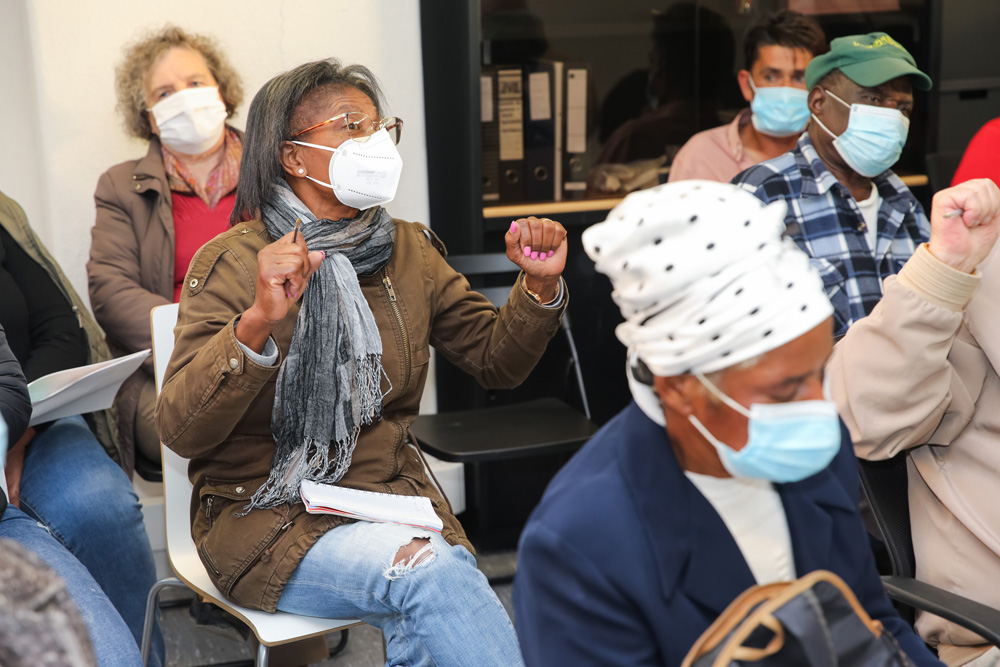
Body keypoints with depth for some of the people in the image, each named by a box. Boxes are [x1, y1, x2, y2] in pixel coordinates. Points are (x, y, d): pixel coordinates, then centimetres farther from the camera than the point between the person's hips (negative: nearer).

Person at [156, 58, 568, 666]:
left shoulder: (410, 251, 8)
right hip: (265, 513, -4)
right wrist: (256, 322, -32)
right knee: (433, 570, -29)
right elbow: (180, 430, -17)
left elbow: (496, 361, 13)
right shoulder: (233, 262, -8)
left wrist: (540, 286, -5)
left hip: (391, 493, 4)